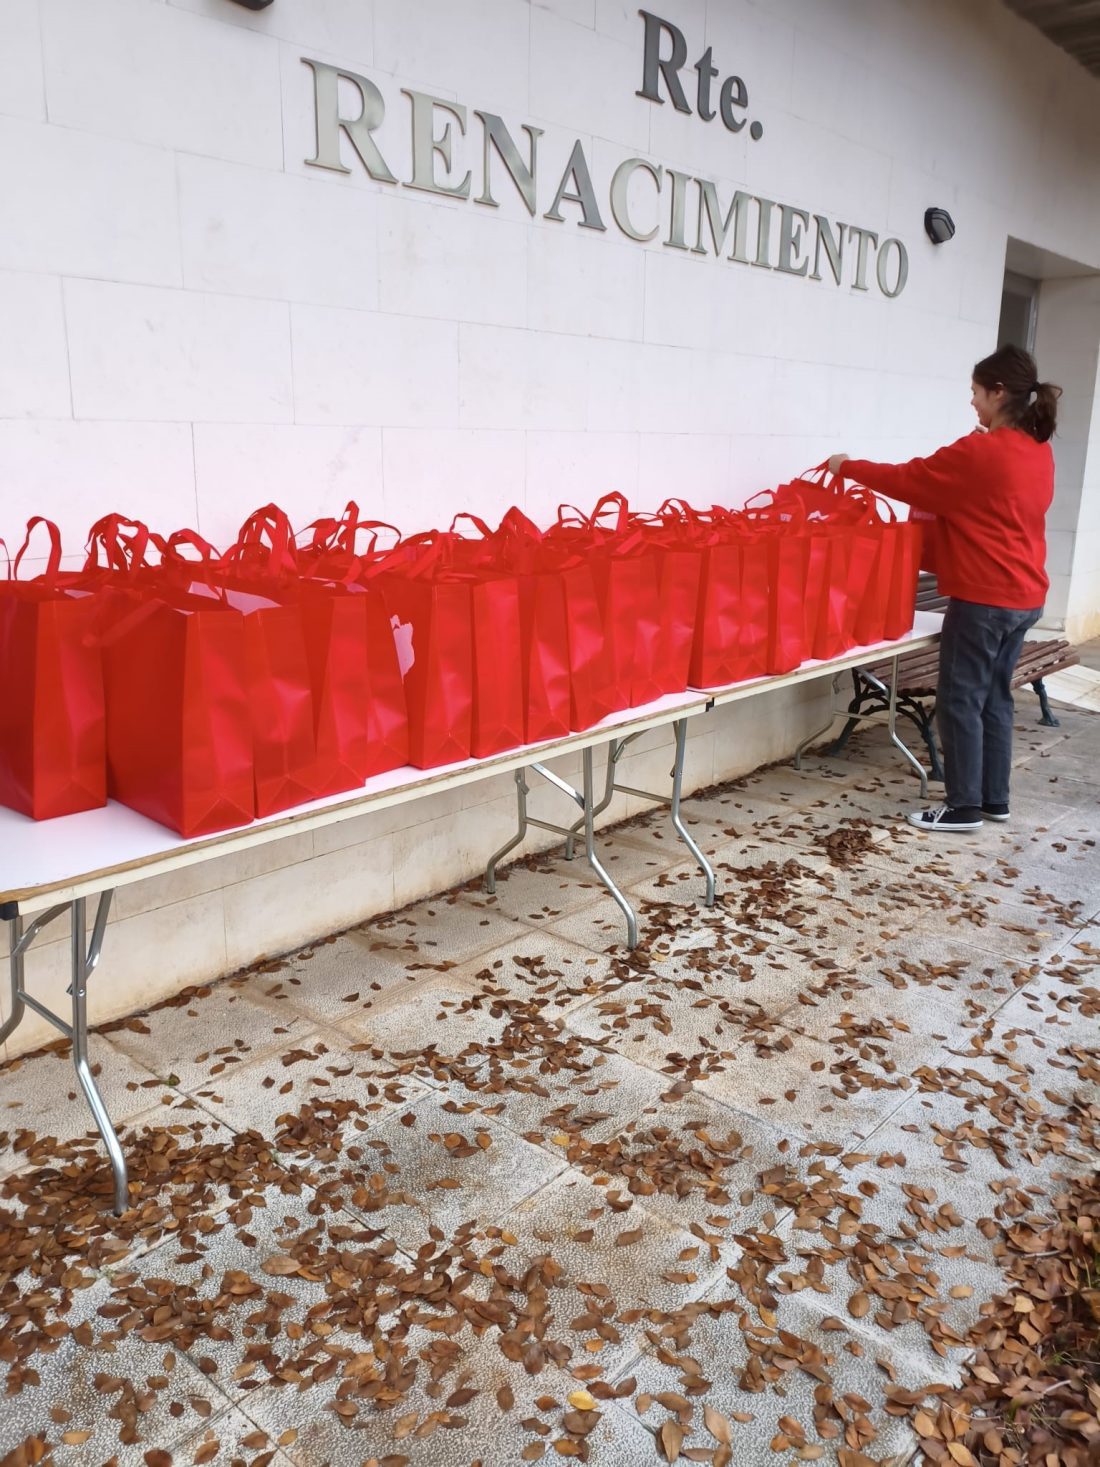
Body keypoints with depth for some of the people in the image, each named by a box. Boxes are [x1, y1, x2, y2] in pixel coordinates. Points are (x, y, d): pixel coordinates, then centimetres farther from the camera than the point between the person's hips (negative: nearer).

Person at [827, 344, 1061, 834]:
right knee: (994, 696, 15)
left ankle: (964, 806, 7)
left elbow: (908, 478, -7)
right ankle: (995, 799, 23)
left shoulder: (979, 451, -17)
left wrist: (848, 466, 5)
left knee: (960, 699, 0)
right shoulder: (1039, 452, 9)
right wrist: (933, 513, 17)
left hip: (984, 598, -9)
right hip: (1024, 596, 9)